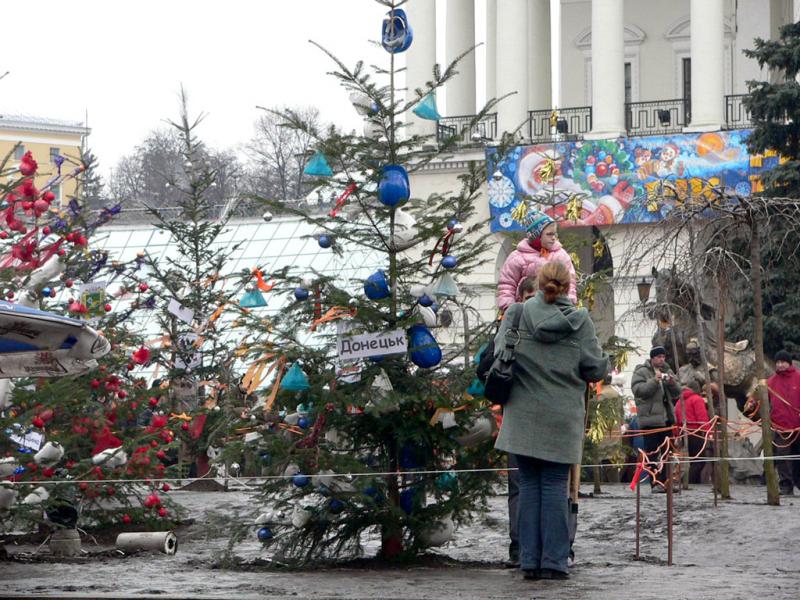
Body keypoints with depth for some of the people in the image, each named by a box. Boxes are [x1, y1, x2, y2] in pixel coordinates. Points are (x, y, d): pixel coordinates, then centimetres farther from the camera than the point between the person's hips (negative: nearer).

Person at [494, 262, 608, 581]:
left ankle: (530, 560, 5)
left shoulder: (517, 314, -1)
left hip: (523, 414, 1)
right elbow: (594, 369, -3)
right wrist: (605, 359, 19)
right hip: (563, 417, -1)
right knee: (555, 485, 3)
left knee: (529, 484, 6)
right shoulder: (580, 320, -3)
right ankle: (554, 562, 0)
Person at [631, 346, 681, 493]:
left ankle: (665, 482, 13)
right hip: (650, 419, -7)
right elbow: (638, 390, -16)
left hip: (666, 418, 7)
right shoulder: (641, 372, -3)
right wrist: (654, 380, -24)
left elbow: (677, 394, 16)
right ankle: (656, 483, -9)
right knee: (652, 453, -8)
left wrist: (672, 383, -6)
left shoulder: (667, 371, 16)